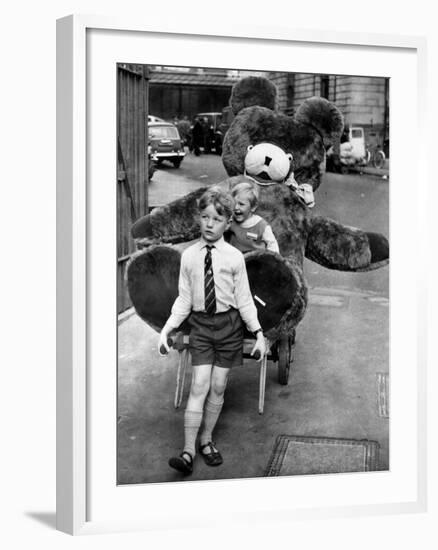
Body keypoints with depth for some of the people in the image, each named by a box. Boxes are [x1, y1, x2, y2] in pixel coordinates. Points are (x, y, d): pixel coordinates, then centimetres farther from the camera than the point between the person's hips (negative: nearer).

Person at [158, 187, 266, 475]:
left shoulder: (234, 257, -6)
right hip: (200, 323, 0)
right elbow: (184, 299, 4)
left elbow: (244, 299, -1)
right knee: (199, 387, -6)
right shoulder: (189, 256, -1)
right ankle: (189, 451, -3)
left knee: (217, 387, 7)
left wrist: (259, 333, -3)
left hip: (229, 324, 0)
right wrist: (166, 329, -4)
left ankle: (206, 440, 25)